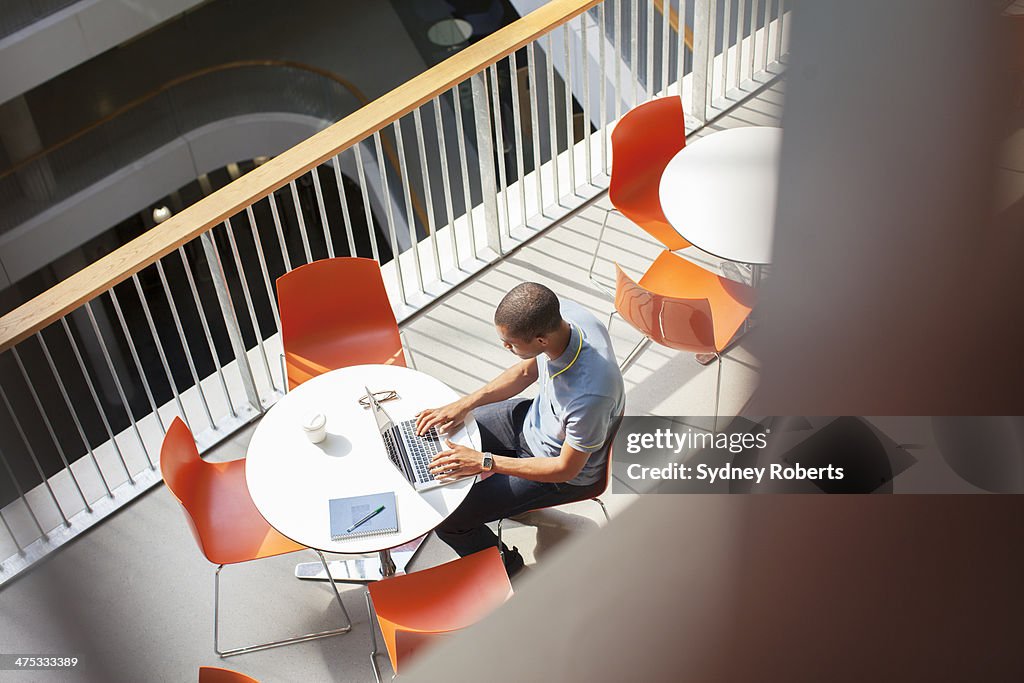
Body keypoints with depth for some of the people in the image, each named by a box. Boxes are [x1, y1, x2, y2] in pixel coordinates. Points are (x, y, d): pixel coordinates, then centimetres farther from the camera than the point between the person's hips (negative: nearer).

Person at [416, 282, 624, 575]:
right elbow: (527, 371, -1)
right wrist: (463, 405, -7)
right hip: (535, 418, 7)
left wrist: (485, 462, -24)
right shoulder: (562, 313, -22)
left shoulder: (590, 392, -43)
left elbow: (566, 468, -26)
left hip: (564, 473, -7)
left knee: (448, 519, -9)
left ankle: (508, 569, 20)